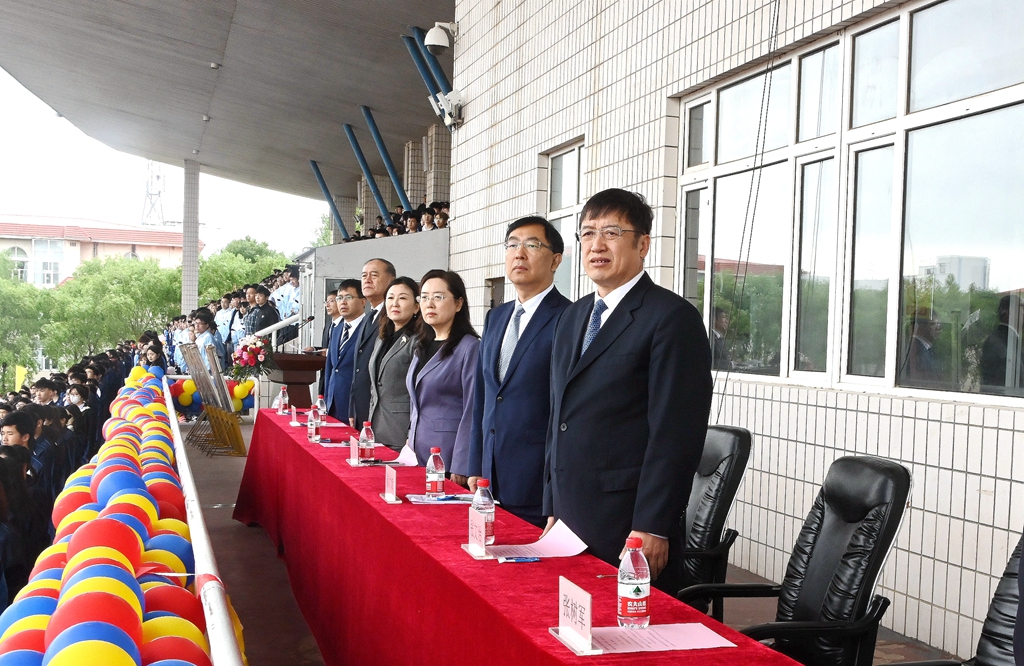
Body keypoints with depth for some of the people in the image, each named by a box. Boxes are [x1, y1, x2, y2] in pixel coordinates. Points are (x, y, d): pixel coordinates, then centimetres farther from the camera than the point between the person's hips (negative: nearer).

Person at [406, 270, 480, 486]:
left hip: (449, 460, -7)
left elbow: (472, 413, -15)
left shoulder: (470, 348, -11)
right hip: (419, 457, 7)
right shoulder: (422, 347, 13)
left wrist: (461, 468, -18)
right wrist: (411, 442, 14)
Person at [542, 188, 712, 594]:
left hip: (629, 527, -7)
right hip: (569, 517, 7)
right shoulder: (572, 318, 16)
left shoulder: (672, 317, -9)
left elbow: (676, 433, -14)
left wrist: (651, 529, -17)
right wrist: (553, 509, 16)